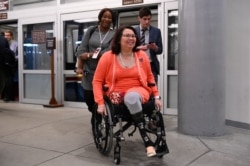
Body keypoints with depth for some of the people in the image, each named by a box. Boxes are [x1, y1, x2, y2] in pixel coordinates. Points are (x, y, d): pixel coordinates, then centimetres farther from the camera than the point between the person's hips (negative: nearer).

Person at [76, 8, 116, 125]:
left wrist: (89, 55, -12)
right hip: (89, 71, 3)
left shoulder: (114, 35, 2)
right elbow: (81, 49, 3)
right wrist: (80, 66, -6)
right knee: (88, 98, 9)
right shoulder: (91, 31, 8)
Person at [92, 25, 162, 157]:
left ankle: (146, 140, -28)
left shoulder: (141, 55, 6)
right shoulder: (108, 57, -1)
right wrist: (100, 103, -10)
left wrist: (156, 96, 10)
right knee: (131, 99, -37)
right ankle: (147, 142, -32)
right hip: (117, 95, -1)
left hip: (139, 91, 1)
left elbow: (150, 77, 17)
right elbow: (97, 81, 0)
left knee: (132, 97, -37)